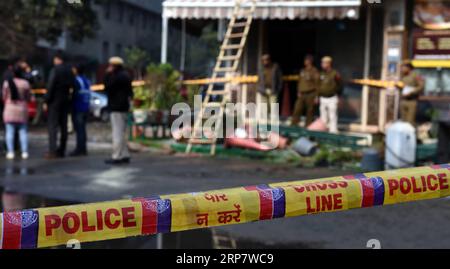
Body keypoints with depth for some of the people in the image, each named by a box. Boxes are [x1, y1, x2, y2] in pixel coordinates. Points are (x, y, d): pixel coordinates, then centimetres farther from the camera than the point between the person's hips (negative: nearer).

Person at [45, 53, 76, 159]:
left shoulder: (55, 70, -12)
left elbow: (50, 86, -15)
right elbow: (73, 85, 10)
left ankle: (52, 151, -13)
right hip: (66, 101, 7)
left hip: (55, 100, -7)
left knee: (53, 125, -7)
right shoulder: (69, 71, 9)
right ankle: (61, 150, 13)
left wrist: (47, 100, -11)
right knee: (63, 125, 10)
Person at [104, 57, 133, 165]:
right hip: (124, 106, 11)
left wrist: (108, 74, -9)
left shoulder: (117, 76, -17)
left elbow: (107, 87, -16)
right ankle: (125, 155, 18)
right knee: (122, 132, 15)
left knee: (117, 132, -9)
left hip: (117, 107, -11)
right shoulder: (125, 75, 16)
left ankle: (116, 156, -9)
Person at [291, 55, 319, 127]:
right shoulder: (302, 71, 13)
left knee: (310, 112, 0)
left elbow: (317, 84, -9)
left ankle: (308, 126, 6)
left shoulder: (314, 71, -6)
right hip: (302, 94, 6)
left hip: (310, 94, -6)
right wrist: (299, 92, 15)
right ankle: (294, 125, 7)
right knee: (297, 110, 2)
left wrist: (316, 96, -12)